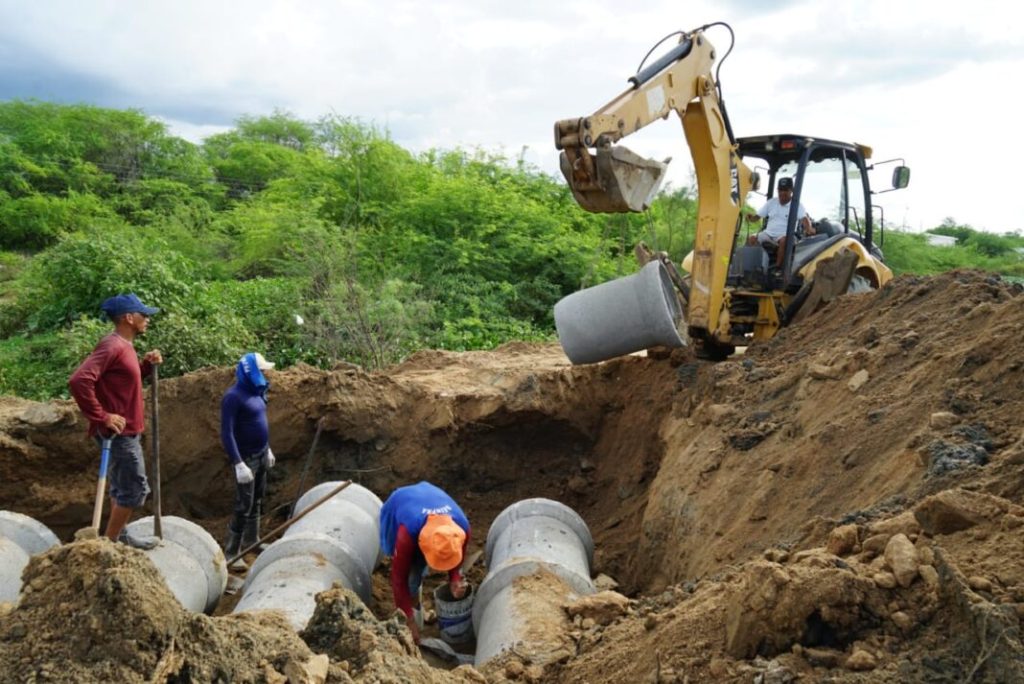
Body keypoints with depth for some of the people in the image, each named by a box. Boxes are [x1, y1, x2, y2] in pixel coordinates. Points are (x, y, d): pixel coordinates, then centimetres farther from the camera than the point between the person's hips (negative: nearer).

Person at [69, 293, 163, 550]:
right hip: (118, 433, -10)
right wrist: (101, 417, -25)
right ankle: (110, 543, 7)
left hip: (126, 432, 10)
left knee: (122, 487, 19)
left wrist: (146, 365, 5)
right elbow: (79, 381, -30)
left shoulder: (124, 346, 12)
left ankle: (119, 536, 31)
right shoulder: (112, 346, -20)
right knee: (135, 488, -3)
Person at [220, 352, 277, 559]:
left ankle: (251, 541, 32)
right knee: (243, 506, -6)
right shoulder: (233, 396, -21)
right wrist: (238, 464, -28)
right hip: (246, 458, -8)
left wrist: (268, 449, 21)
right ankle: (230, 551, 3)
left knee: (257, 501, 18)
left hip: (261, 455, 8)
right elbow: (227, 433, -24)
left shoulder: (256, 392, 5)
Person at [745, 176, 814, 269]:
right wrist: (751, 216, -14)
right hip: (768, 234, 4)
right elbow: (757, 216, 11)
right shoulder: (771, 202, 12)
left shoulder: (797, 205, 0)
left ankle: (777, 267, -31)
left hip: (784, 236, -4)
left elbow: (804, 218, -17)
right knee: (751, 239, -25)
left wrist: (809, 228, -40)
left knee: (784, 240, -39)